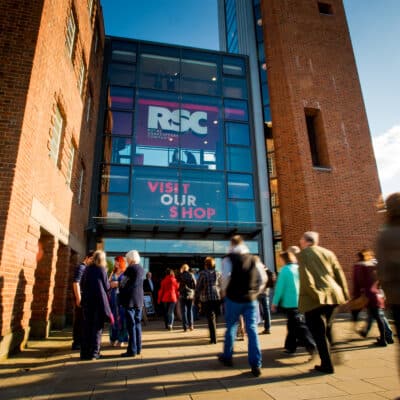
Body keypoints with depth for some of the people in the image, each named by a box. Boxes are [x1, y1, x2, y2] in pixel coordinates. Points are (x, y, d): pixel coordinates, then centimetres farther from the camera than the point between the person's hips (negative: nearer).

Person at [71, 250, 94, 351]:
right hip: (81, 297, -8)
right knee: (79, 320, -3)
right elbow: (76, 282, -16)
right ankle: (76, 343, 4)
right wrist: (78, 298, -20)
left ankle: (80, 342, 21)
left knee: (83, 320, 12)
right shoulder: (81, 267, -8)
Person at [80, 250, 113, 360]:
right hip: (99, 301, -4)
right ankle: (94, 353, 8)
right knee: (97, 327, 6)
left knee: (87, 326, 13)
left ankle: (85, 353, 17)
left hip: (87, 301, 4)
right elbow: (107, 287, -4)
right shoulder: (101, 269, -9)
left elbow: (82, 284, 10)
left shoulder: (87, 269, 3)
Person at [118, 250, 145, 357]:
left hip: (130, 300, -8)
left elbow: (122, 284, -9)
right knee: (137, 324, 13)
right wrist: (120, 284, 20)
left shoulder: (130, 268, -13)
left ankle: (132, 350, 2)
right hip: (139, 300, 8)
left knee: (131, 325, -2)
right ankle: (138, 348, 19)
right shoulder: (141, 269, 11)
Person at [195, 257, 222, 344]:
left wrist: (196, 298, 2)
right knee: (214, 317, 19)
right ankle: (213, 335, 28)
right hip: (217, 298, 3)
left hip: (206, 299, -3)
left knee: (211, 318, 3)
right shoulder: (218, 274, 5)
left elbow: (198, 287, -6)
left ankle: (213, 339, 2)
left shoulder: (202, 274, -5)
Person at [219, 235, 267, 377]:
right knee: (252, 330, 6)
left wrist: (225, 291, -1)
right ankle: (256, 365, 4)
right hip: (251, 299, 2)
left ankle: (227, 357, 32)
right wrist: (256, 292, 11)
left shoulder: (228, 259, -6)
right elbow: (263, 278, 1)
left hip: (233, 298, -2)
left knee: (231, 328, 15)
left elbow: (226, 277, -18)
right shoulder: (254, 259, 4)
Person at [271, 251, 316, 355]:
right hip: (301, 302, 6)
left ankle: (311, 346, -10)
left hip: (290, 302, -6)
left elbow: (279, 287, -11)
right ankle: (290, 346, 26)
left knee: (299, 326, 0)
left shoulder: (285, 270, -10)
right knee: (293, 325, 18)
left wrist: (275, 303, -4)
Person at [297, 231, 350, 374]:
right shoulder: (328, 253, 12)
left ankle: (327, 365, 9)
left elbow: (306, 278, -15)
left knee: (318, 332, 5)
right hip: (332, 295, 6)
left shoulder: (302, 255, -4)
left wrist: (315, 295, -15)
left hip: (313, 299, -6)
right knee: (327, 329, 24)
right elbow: (339, 273, 9)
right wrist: (345, 293, 12)